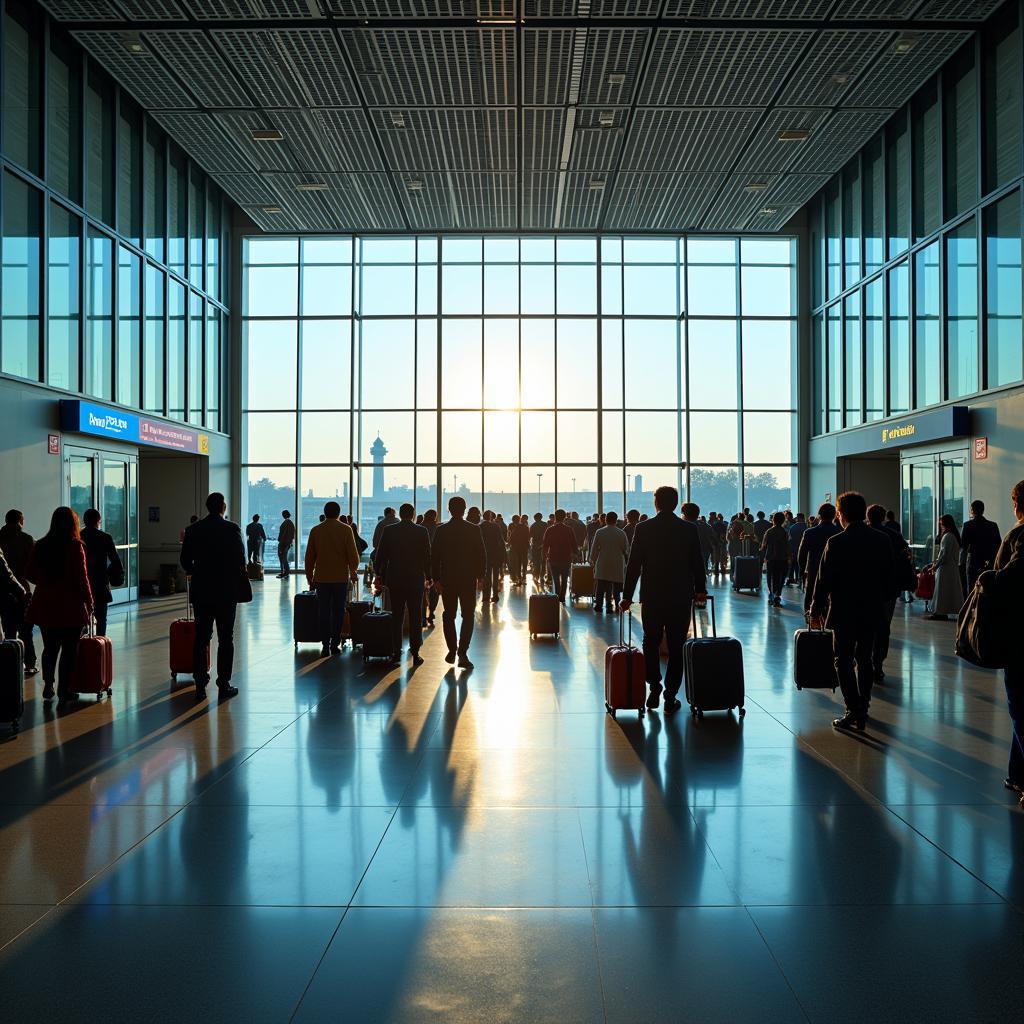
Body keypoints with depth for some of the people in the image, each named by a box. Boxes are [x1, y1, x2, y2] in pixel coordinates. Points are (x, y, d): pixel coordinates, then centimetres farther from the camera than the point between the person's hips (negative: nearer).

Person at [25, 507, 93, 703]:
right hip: (70, 605, -5)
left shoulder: (41, 545, 2)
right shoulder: (75, 546, -13)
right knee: (69, 649, 6)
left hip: (44, 605, 5)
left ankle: (48, 686, 14)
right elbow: (81, 577, -13)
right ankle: (64, 691, 10)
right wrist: (89, 602, -3)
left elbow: (30, 574, 8)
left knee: (50, 647, 17)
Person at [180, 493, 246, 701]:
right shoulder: (231, 529, -9)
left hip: (201, 592, 3)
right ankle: (224, 685, 6)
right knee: (225, 639, 4)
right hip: (226, 591, -3)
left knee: (201, 638, 7)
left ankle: (200, 685, 7)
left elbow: (185, 561, 3)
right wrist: (240, 585, 8)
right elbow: (240, 560, -8)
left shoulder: (193, 530, 0)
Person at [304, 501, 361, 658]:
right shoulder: (346, 529, -4)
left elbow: (309, 556, 6)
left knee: (324, 612, 5)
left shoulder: (316, 530, 2)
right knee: (338, 611, 9)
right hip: (341, 577, -1)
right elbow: (353, 554, -5)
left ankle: (325, 645, 1)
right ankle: (335, 644, 9)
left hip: (321, 578, 1)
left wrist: (310, 577, 15)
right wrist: (353, 571, 11)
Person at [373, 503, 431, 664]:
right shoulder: (422, 532, -4)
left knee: (396, 616, 9)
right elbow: (427, 556, -2)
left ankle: (397, 651, 10)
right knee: (415, 617, 4)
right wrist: (428, 577, 8)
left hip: (395, 580, 1)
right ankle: (415, 653, 2)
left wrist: (380, 575, 11)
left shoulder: (388, 531, -2)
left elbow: (380, 555, 1)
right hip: (416, 580, -1)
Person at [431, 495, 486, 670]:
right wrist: (480, 575, 8)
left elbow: (434, 556, -2)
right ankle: (462, 653, -6)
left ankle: (452, 650, 18)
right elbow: (482, 555, -3)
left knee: (449, 616, 14)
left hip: (447, 579, 1)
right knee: (468, 616, 4)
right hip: (468, 579, -1)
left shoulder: (441, 530, -4)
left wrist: (436, 578, 4)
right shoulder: (474, 530, -5)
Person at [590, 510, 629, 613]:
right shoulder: (622, 533, -5)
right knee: (616, 587, 4)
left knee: (601, 586, 9)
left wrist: (592, 560, 14)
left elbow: (594, 548, 0)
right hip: (617, 565, 0)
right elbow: (626, 550, 2)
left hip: (602, 565, 1)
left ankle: (598, 605, 11)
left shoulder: (599, 532, -4)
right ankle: (616, 606, 3)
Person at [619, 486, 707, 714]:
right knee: (676, 648, 7)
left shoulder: (643, 528, -5)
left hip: (652, 596, 0)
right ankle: (670, 697, 8)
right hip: (681, 597, 0)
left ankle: (654, 689, 9)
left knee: (651, 644, 16)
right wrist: (700, 590, 18)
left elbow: (633, 564, -5)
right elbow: (697, 563, 3)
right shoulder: (690, 529, -3)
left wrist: (627, 596, 2)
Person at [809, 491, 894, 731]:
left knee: (844, 661, 2)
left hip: (844, 612, -5)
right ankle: (862, 710, 21)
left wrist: (816, 611, -1)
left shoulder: (836, 543, -14)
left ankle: (854, 712, -5)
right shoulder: (882, 541, 1)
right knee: (864, 659, 15)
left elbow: (824, 580, -10)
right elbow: (889, 577, 8)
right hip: (873, 611, 5)